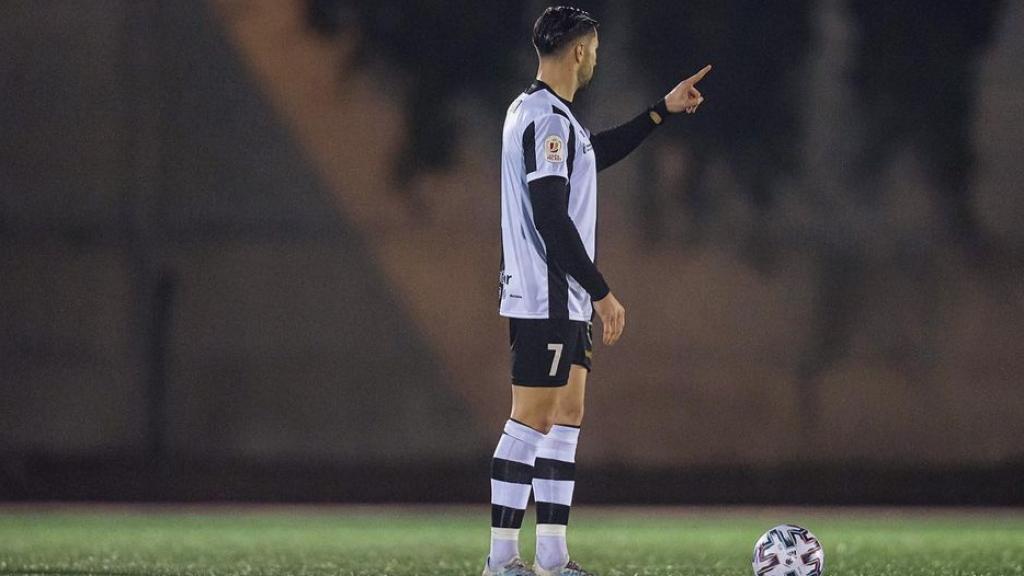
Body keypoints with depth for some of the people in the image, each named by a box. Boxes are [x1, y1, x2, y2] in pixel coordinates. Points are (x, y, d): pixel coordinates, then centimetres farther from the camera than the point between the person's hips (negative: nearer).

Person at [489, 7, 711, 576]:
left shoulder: (540, 112, 15)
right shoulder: (548, 119, -17)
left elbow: (597, 153, 34)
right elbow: (552, 219, -22)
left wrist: (662, 111, 35)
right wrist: (602, 293, -19)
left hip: (564, 302, 10)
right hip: (546, 299, -10)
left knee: (566, 418, 10)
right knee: (532, 423, -8)